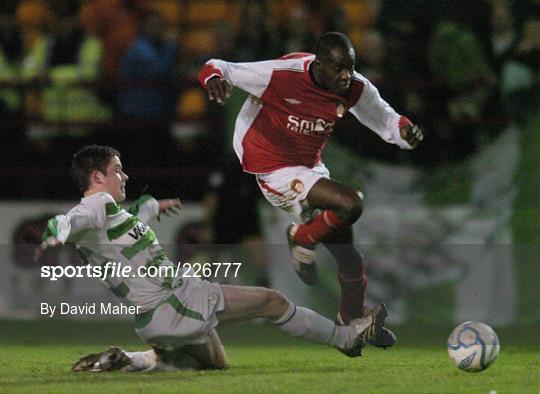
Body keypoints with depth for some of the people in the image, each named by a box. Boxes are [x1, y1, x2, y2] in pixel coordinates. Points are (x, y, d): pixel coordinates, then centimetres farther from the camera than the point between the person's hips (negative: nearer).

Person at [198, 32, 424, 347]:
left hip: (311, 168, 7)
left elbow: (386, 120, 6)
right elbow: (221, 69, -17)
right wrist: (215, 78, -41)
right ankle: (301, 240, 1)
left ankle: (354, 319, 40)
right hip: (276, 172, -7)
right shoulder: (280, 75, -26)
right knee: (350, 204, -28)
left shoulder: (355, 89, -10)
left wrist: (405, 132, -17)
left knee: (349, 259, 12)